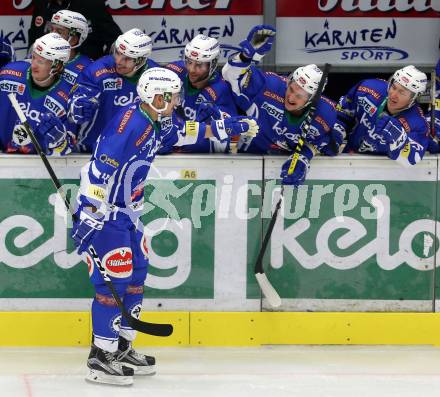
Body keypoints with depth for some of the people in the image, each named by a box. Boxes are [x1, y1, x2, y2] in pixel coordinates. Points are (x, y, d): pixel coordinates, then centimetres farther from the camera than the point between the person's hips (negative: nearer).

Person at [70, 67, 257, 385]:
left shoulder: (154, 123, 6)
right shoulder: (129, 123, -24)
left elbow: (183, 133, 26)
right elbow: (100, 169, -29)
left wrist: (221, 128, 19)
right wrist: (89, 215, -32)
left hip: (126, 211, 10)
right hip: (102, 211, -10)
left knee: (137, 272, 14)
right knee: (115, 279, -11)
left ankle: (121, 347, 24)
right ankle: (101, 358, -6)